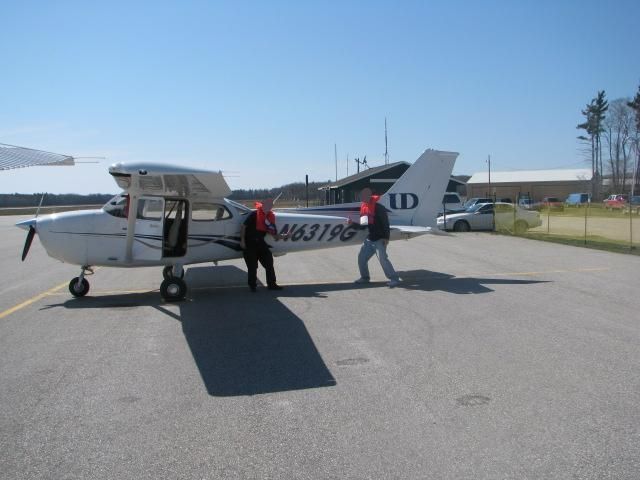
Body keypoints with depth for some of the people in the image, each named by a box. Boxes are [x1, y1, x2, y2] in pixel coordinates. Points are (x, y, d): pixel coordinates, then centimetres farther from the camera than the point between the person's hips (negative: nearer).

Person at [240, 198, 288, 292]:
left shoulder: (271, 217, 4)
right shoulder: (255, 214, -14)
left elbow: (274, 235, 6)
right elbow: (243, 227, -13)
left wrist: (285, 235, -9)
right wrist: (242, 241, -14)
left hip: (260, 243, 6)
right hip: (249, 243, -6)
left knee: (269, 263, 4)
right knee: (252, 266, 0)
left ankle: (271, 284, 14)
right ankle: (252, 285, 16)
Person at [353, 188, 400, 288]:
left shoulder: (379, 208, -15)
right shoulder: (364, 208, 9)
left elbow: (385, 223, -18)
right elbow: (362, 226, 15)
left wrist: (386, 238, -22)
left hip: (379, 239, -8)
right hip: (369, 239, 8)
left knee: (382, 258, -16)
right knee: (361, 257, 10)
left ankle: (394, 279, -10)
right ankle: (364, 277, 26)